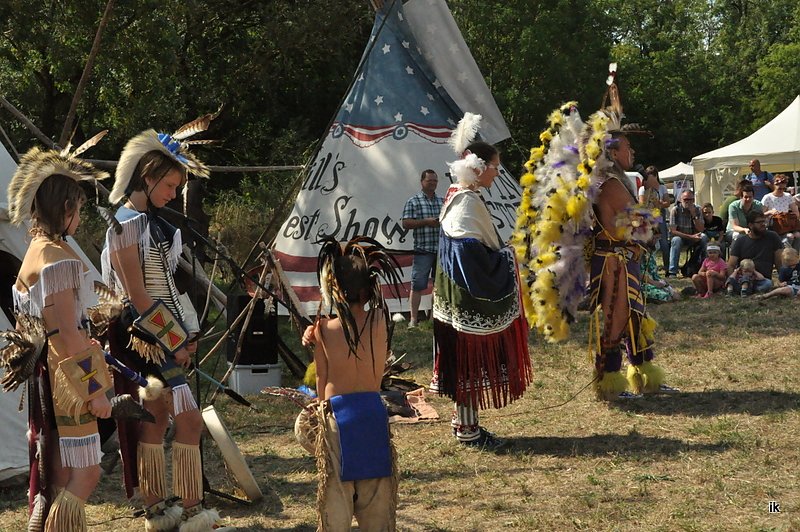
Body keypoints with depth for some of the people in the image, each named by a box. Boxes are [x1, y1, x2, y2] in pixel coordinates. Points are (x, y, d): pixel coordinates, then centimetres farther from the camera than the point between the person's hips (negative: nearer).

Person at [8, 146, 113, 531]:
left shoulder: (36, 252, 15)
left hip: (47, 378, 10)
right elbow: (67, 333, -20)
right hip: (66, 380, -10)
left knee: (58, 477, 13)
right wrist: (94, 390, -18)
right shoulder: (58, 257, -16)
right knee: (85, 474, -4)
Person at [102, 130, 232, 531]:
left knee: (156, 418, 11)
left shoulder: (149, 221, 13)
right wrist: (176, 342, -15)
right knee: (188, 419, -9)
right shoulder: (129, 223, -14)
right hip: (150, 337, -9)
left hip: (164, 335, 9)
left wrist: (182, 336, 8)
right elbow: (138, 296, -18)